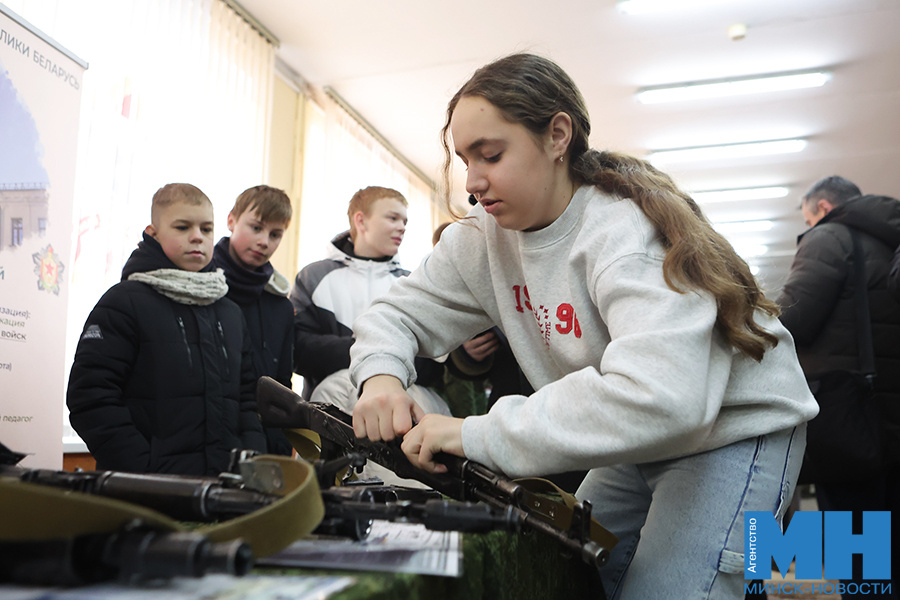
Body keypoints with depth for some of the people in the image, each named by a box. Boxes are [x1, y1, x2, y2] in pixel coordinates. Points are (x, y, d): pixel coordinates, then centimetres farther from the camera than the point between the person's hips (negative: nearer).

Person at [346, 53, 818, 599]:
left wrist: (480, 436, -41)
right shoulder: (484, 239, -6)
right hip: (640, 447, 7)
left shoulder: (627, 231, -30)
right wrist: (381, 373, -23)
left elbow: (656, 396, -44)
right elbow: (401, 311, 1)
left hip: (736, 431, -6)